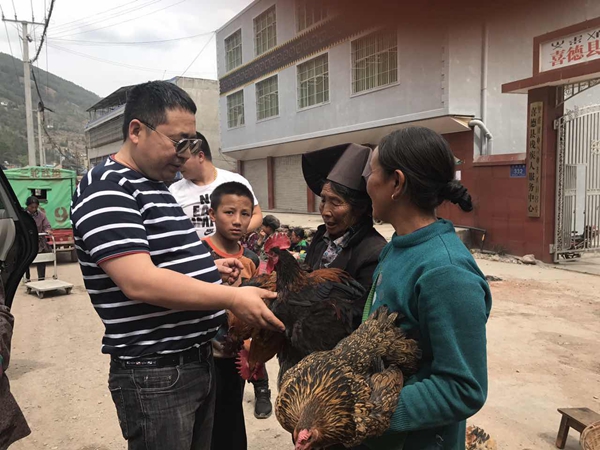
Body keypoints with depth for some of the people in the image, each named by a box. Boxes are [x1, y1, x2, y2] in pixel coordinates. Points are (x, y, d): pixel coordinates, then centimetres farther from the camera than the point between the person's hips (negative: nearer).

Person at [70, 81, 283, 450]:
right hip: (155, 375, -9)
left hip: (200, 362, 9)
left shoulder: (155, 187, 13)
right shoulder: (106, 190, -17)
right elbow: (140, 282, -27)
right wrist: (232, 298, -25)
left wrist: (210, 268, 6)